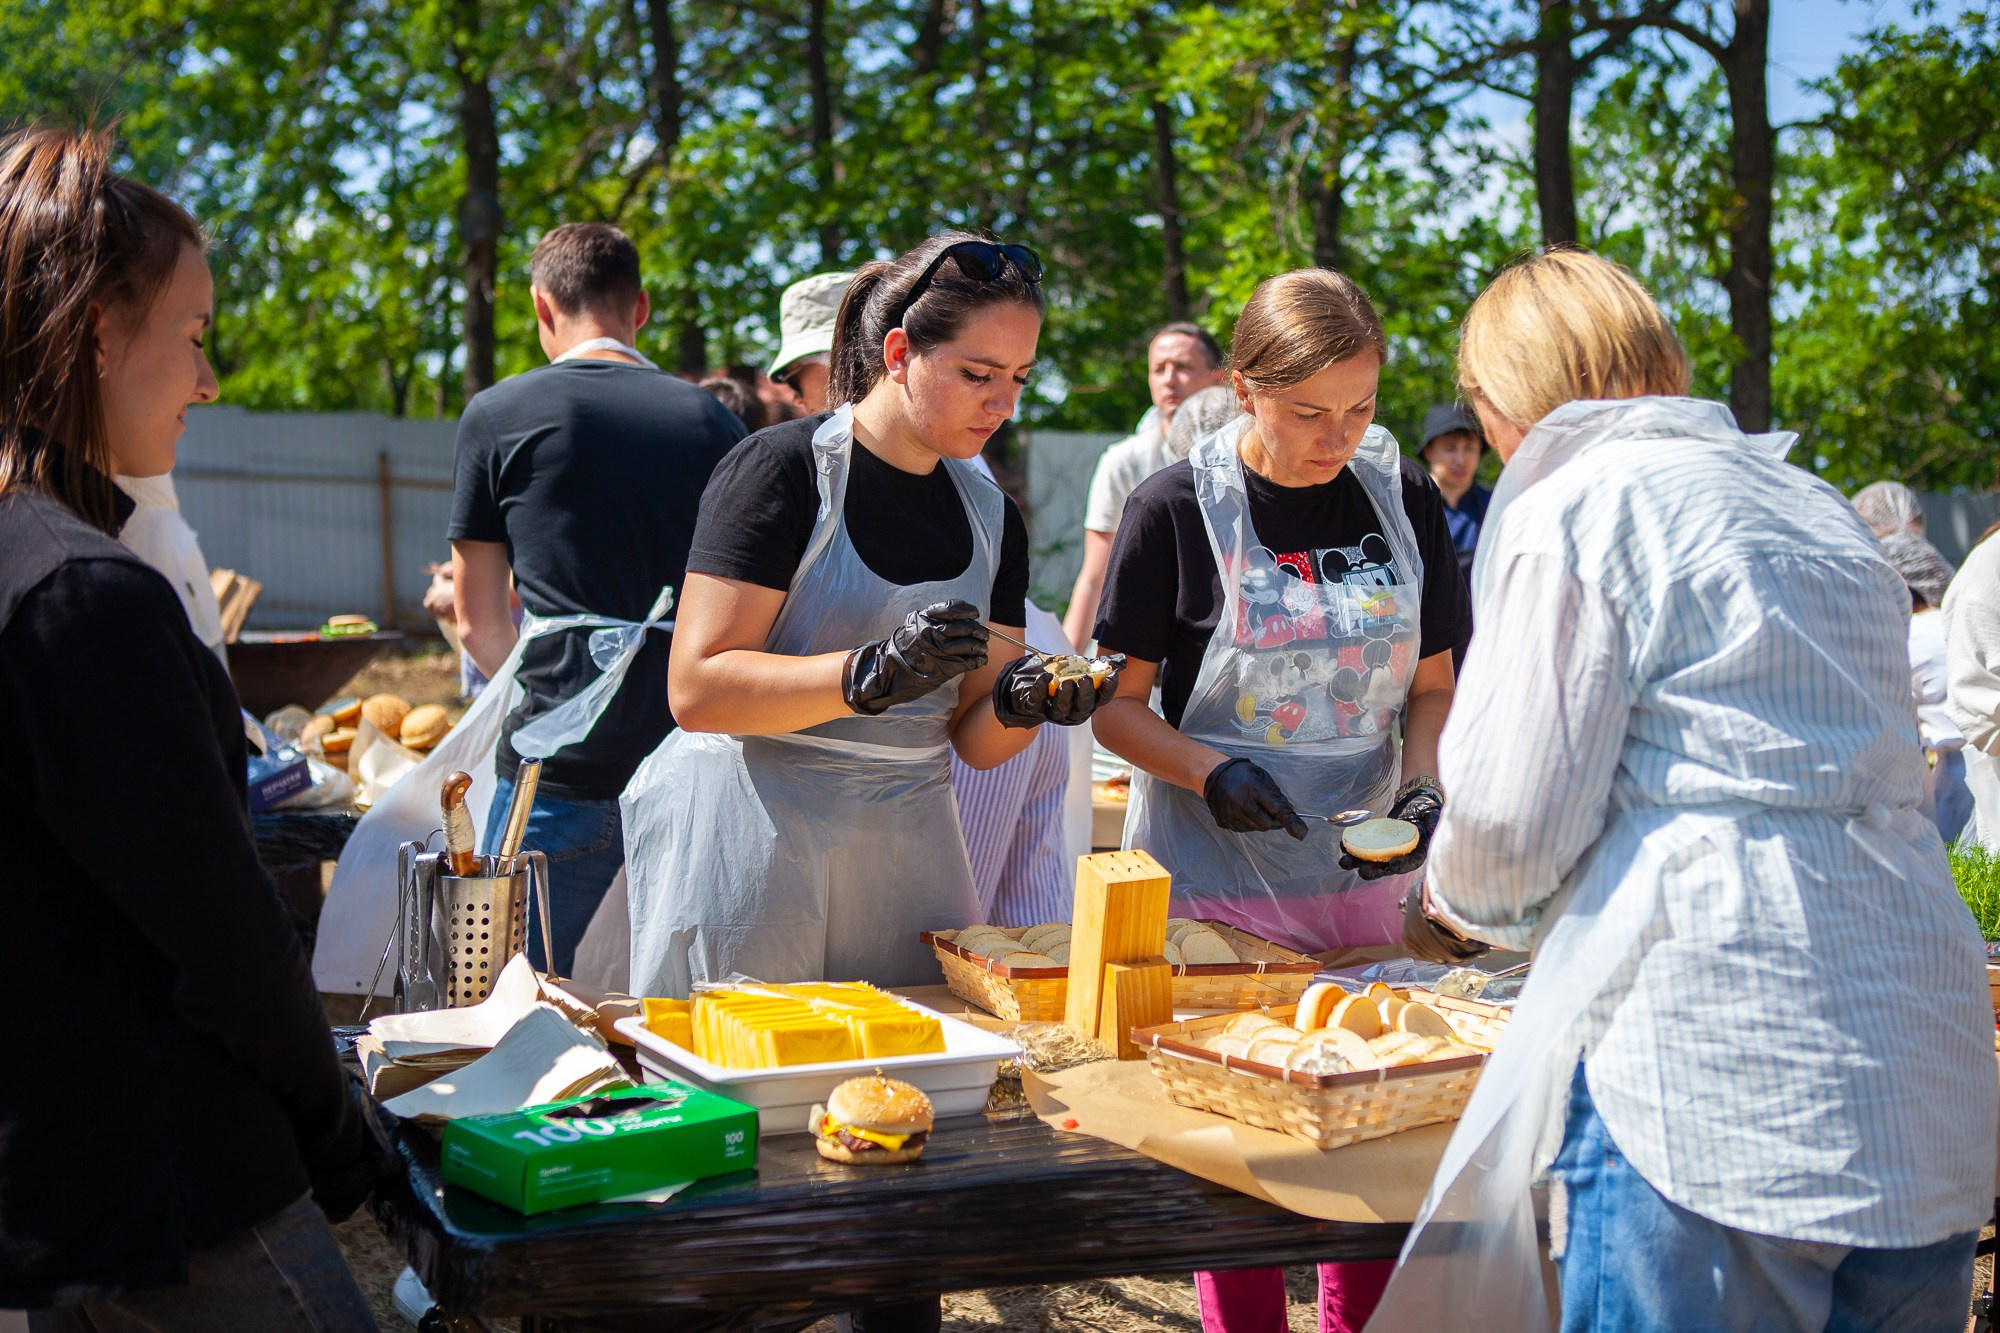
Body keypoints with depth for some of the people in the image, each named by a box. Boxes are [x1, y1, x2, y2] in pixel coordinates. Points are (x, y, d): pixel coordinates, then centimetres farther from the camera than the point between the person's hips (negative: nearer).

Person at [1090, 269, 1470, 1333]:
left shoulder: (1404, 502, 3)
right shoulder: (1177, 508, -8)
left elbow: (1430, 687, 10)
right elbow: (1116, 703, -3)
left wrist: (1424, 791, -9)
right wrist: (1209, 772, -21)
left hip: (1365, 879, 3)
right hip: (1210, 884, -3)